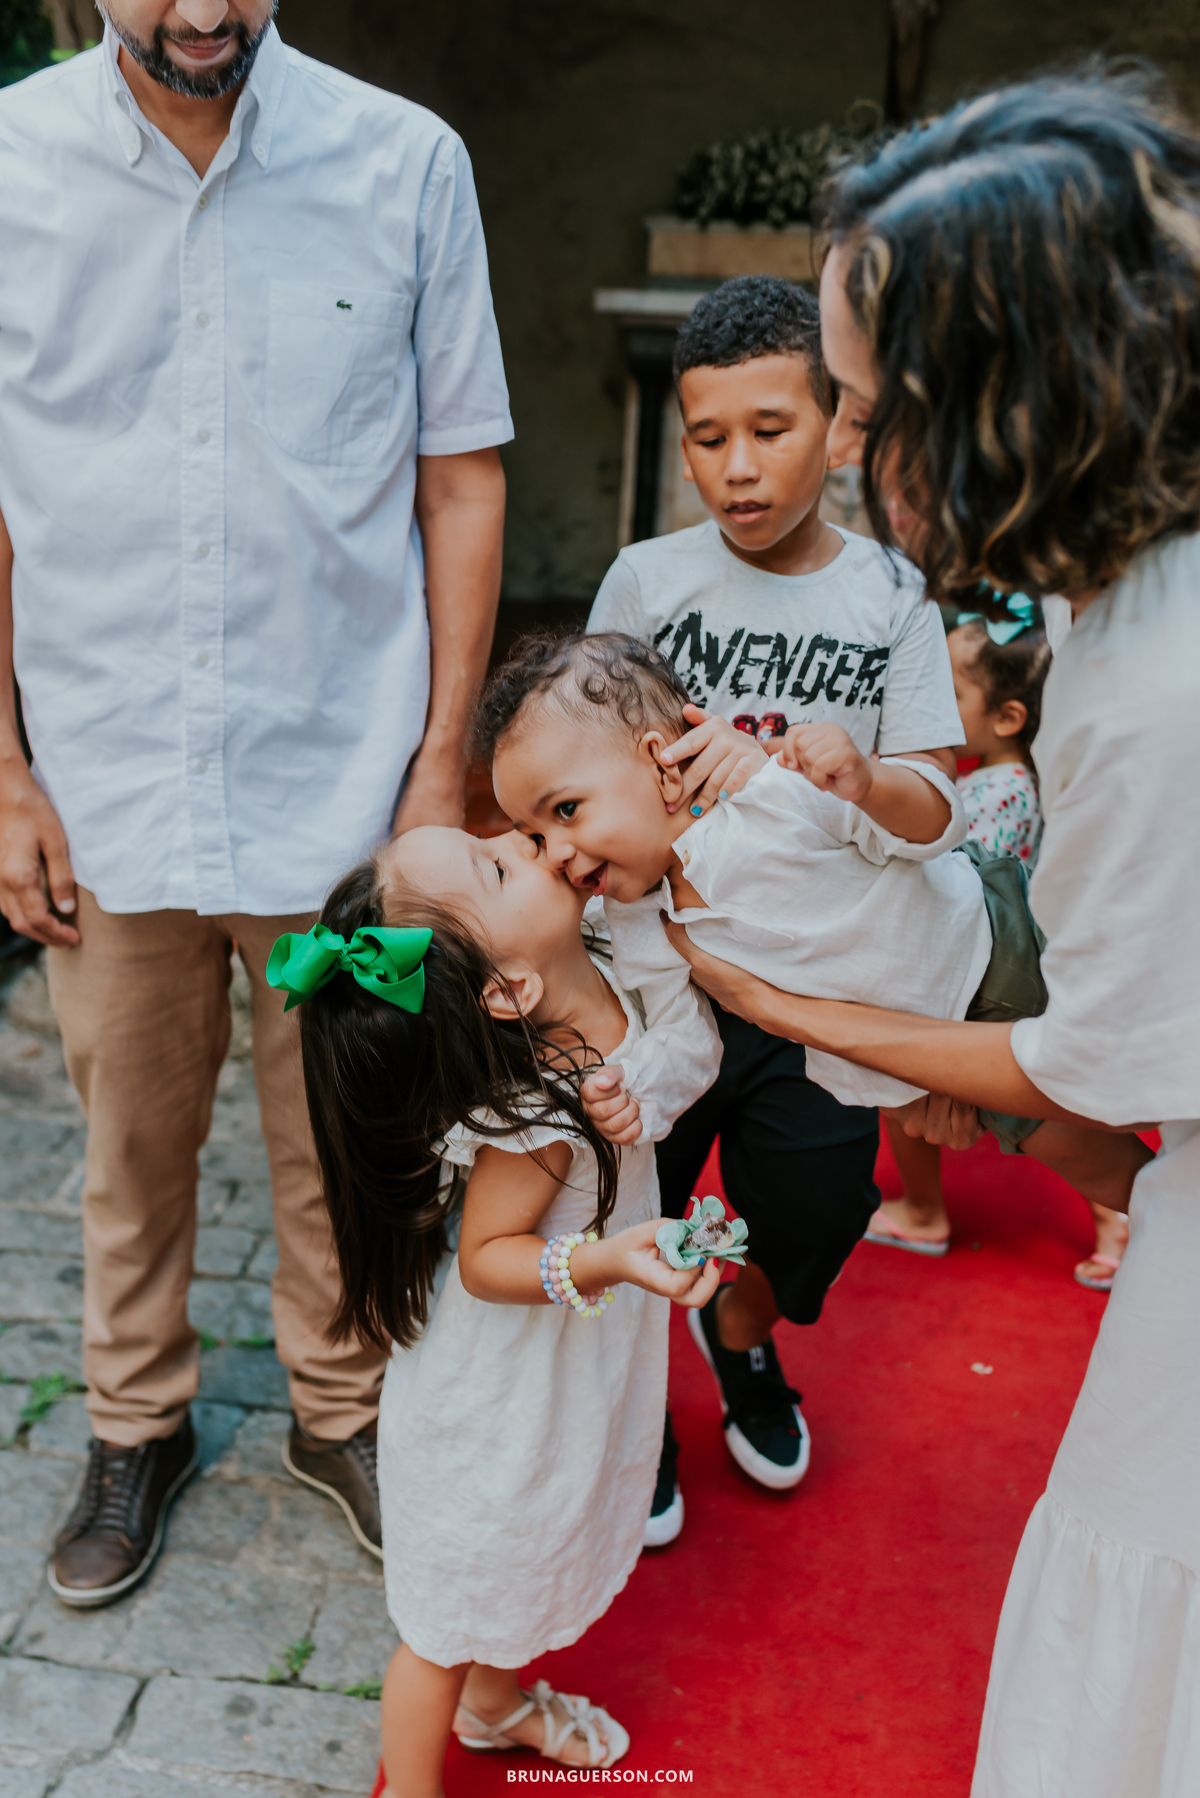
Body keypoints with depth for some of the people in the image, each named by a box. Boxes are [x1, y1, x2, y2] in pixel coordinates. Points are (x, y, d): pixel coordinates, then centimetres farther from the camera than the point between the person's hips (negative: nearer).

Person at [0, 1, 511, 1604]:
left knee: (347, 1142, 13)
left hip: (343, 780, 0)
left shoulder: (406, 164, -3)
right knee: (131, 1142, 16)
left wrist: (442, 760, -3)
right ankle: (138, 1426, 41)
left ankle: (341, 1411, 39)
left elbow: (461, 476, 0)